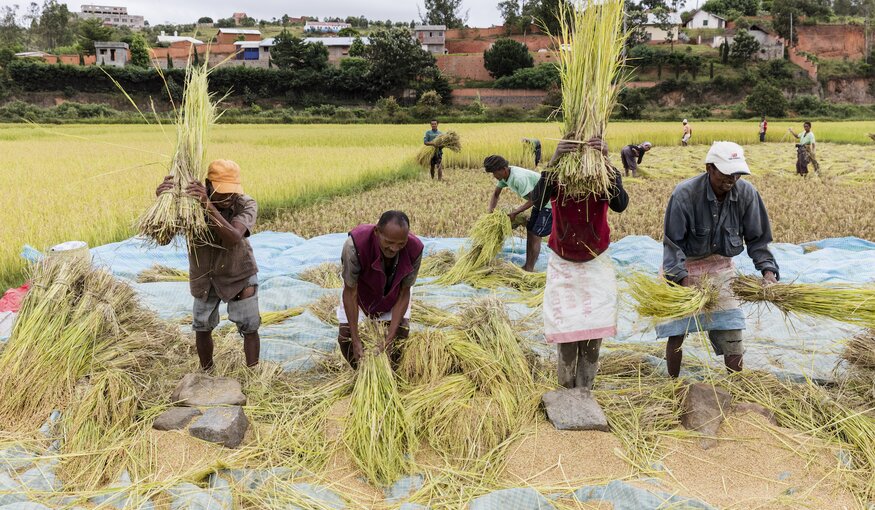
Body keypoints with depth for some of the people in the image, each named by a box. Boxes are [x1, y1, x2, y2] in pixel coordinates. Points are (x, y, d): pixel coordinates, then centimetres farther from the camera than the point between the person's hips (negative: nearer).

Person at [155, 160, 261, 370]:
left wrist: (209, 206, -55)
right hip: (204, 276, 2)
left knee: (249, 328, 2)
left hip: (239, 275, -2)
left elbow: (234, 238, -44)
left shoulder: (246, 205, -26)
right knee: (202, 328, 14)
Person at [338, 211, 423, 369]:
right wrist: (356, 341, -30)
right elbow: (350, 292, -32)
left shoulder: (415, 249, -37)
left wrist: (389, 339, -28)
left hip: (393, 288, 1)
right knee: (345, 334, -10)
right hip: (359, 286, -1)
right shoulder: (355, 244, -44)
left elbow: (404, 292, -24)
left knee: (401, 331, -13)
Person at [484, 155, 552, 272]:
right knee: (530, 231, 11)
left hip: (549, 202, -9)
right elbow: (496, 194, 8)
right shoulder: (504, 175, -5)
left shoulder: (519, 178, -32)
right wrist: (490, 211, -4)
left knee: (535, 235, -7)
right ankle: (527, 266, 18)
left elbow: (532, 200, -24)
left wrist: (515, 212, -18)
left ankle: (529, 269, -1)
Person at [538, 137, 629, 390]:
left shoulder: (608, 174, -14)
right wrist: (553, 161, -47)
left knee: (593, 332, 0)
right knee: (565, 331, -2)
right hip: (563, 265, 0)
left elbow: (620, 205, -33)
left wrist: (605, 163, -45)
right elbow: (538, 200, -34)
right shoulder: (557, 174, -15)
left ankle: (585, 390, 17)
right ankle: (566, 390, 17)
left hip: (596, 264, 1)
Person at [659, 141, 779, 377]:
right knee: (676, 331, 2)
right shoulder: (685, 193, -25)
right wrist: (684, 280, -30)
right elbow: (672, 242, -20)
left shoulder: (746, 192, -14)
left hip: (720, 267, 3)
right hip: (683, 266, -3)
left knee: (731, 331, 0)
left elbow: (757, 238, -3)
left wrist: (767, 269, -17)